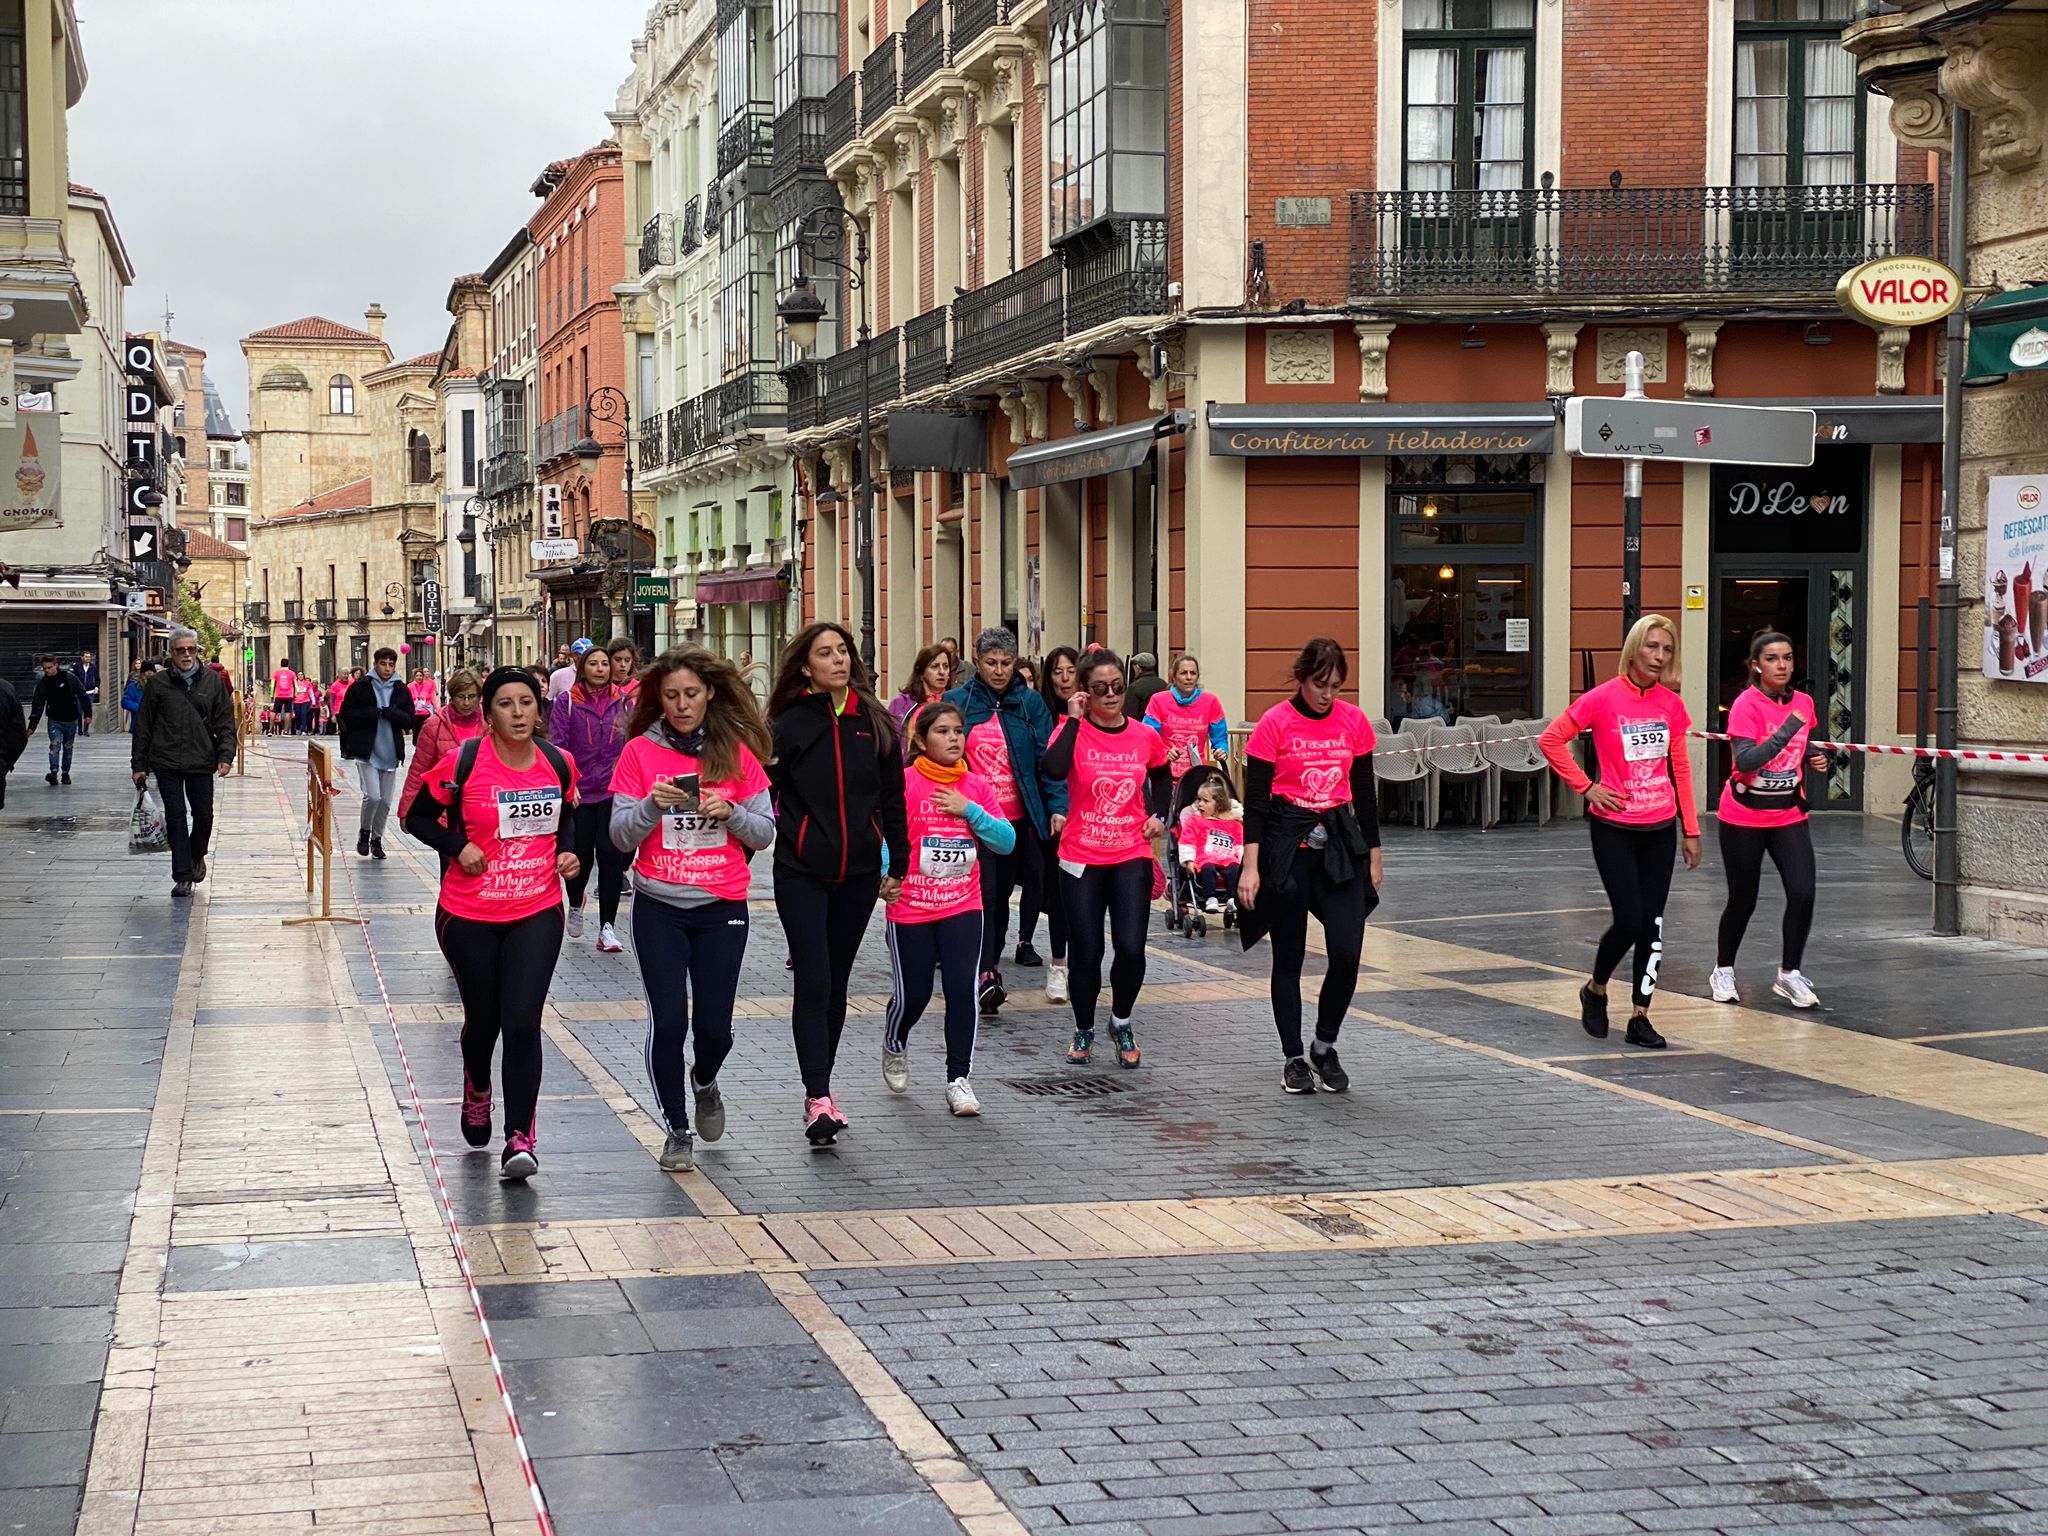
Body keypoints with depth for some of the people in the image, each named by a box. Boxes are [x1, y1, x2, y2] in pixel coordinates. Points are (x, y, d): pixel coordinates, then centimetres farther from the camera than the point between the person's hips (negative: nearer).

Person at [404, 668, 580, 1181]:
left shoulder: (558, 764, 1)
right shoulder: (462, 764, -11)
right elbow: (417, 816, -1)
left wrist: (566, 851, 1)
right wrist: (457, 846, -16)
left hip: (537, 914, 1)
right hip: (469, 916, -1)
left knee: (523, 1023, -11)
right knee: (483, 1018, 15)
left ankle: (519, 1139, -8)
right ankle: (477, 1089, 49)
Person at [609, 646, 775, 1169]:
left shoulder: (738, 753, 1)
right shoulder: (640, 753, -1)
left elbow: (764, 833, 3)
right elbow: (620, 837, -3)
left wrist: (729, 812, -16)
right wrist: (653, 805, -20)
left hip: (723, 908, 1)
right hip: (658, 907, -1)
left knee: (714, 1026, 1)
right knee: (668, 1022, -7)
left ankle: (704, 1083, 36)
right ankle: (677, 1130, 11)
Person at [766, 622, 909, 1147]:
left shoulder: (874, 723, 5)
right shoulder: (787, 725, -4)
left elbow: (893, 798, 10)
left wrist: (898, 864, 10)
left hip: (858, 872, 4)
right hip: (801, 873, -3)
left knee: (836, 983, 11)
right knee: (814, 983, -10)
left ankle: (819, 1088, 22)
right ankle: (819, 1099, -13)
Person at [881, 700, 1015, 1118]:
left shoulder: (976, 786, 5)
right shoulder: (904, 783, -7)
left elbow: (1007, 840, 1)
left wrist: (969, 811, -11)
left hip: (963, 906, 3)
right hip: (910, 907, -3)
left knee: (962, 989, -7)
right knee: (913, 993, 5)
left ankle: (959, 1079, 3)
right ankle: (894, 1046, 37)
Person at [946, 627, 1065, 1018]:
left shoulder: (1030, 704, 4)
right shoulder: (957, 703, 1)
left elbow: (1048, 758, -1)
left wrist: (1057, 806, -12)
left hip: (1017, 818, 2)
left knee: (1002, 894, 14)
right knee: (985, 893, -13)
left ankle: (993, 964, 28)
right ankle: (986, 976, -17)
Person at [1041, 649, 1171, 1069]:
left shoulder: (1145, 737, 2)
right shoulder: (1073, 731, -5)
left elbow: (1161, 778, 25)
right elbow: (1054, 769, -28)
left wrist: (1158, 814, 9)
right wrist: (1074, 719, -19)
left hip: (1131, 856, 1)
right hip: (1081, 858, -1)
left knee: (1131, 947, -11)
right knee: (1086, 952, 5)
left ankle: (1122, 1020, 17)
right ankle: (1084, 1030, 28)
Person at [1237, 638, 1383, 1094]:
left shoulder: (1354, 721, 3)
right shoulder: (1274, 724, -7)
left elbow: (1365, 793, 12)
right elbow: (1255, 800, -7)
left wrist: (1373, 856, 13)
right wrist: (1250, 866, -13)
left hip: (1340, 842, 3)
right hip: (1286, 845, -3)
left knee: (1347, 954, -7)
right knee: (1289, 957, 5)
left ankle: (1325, 1046, 15)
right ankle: (1294, 1058, 16)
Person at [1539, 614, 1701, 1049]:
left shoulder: (1671, 703, 3)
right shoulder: (1603, 698, -11)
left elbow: (1680, 767, 10)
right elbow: (1550, 740, -6)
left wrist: (1691, 830, 9)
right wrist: (1587, 787, -9)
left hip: (1660, 828, 4)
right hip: (1615, 828, -4)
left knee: (1652, 923, 3)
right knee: (1629, 921, -7)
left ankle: (1640, 1017, 13)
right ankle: (1595, 991, 20)